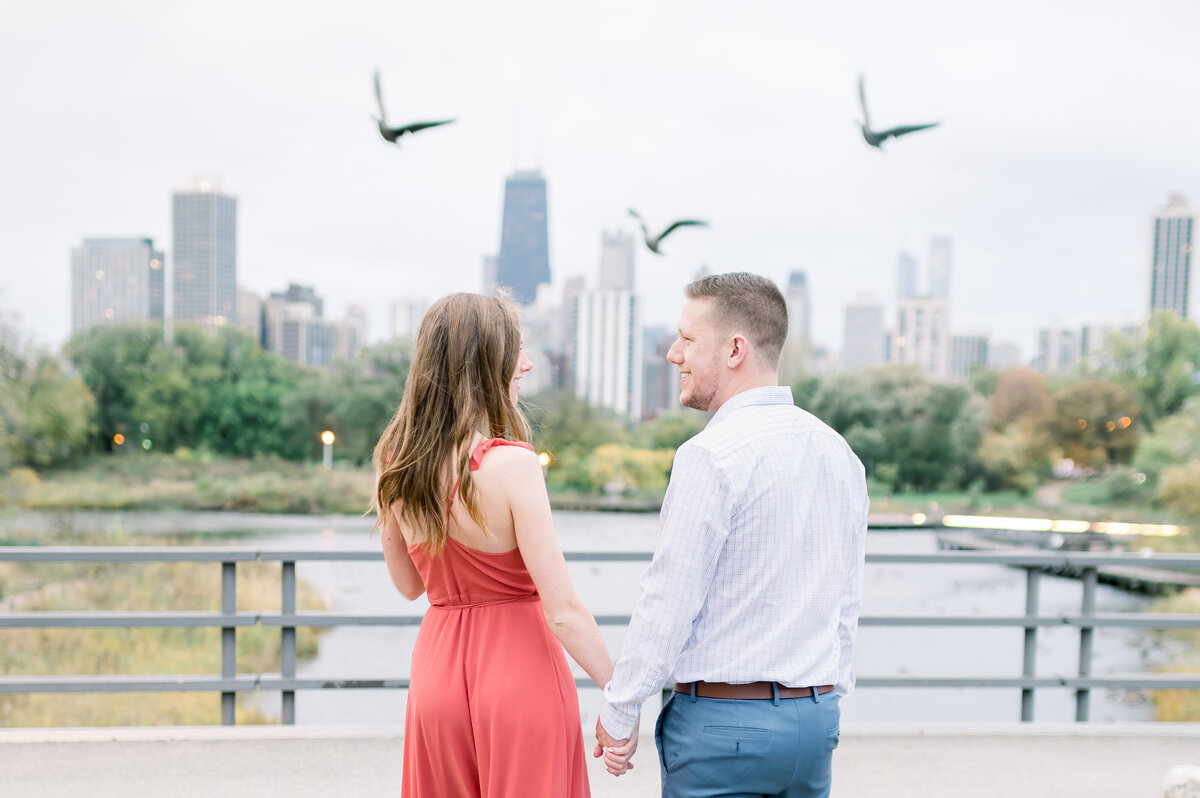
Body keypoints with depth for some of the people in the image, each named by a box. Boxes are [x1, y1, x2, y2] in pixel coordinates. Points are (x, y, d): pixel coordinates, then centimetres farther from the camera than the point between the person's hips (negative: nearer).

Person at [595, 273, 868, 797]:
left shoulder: (711, 455, -16)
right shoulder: (840, 453, 6)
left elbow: (669, 602, -16)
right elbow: (847, 602, 11)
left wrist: (618, 711, -4)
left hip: (723, 720, -7)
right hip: (817, 719, 7)